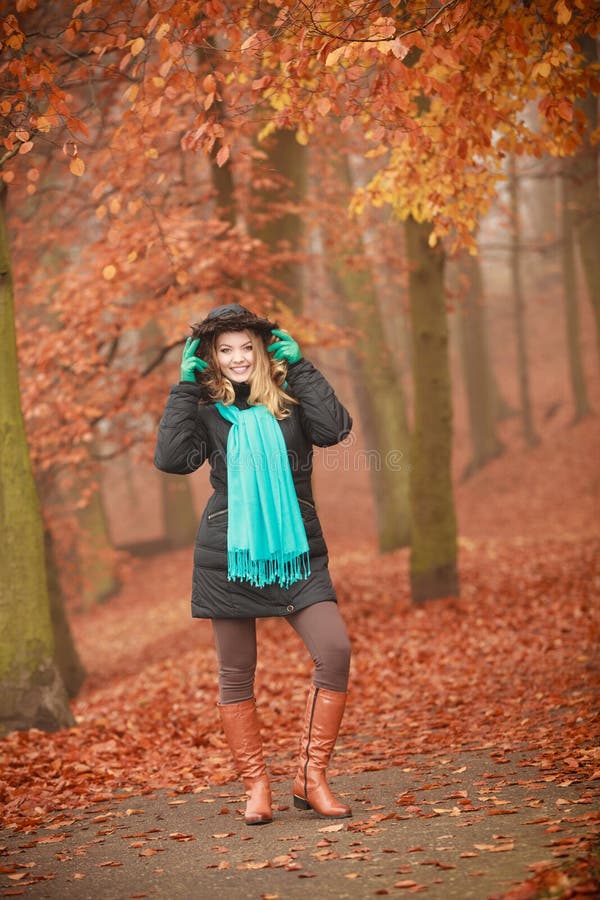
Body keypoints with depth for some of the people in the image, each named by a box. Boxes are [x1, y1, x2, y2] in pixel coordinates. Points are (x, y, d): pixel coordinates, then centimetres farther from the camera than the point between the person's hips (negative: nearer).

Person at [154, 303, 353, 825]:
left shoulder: (291, 399, 5)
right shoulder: (205, 410, 4)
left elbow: (335, 429, -13)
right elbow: (172, 458, -11)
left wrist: (299, 366, -9)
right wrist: (185, 387, -9)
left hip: (296, 552, 0)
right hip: (229, 554, 0)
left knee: (335, 650, -15)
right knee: (236, 673, 4)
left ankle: (311, 776, -3)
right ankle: (256, 785, 18)